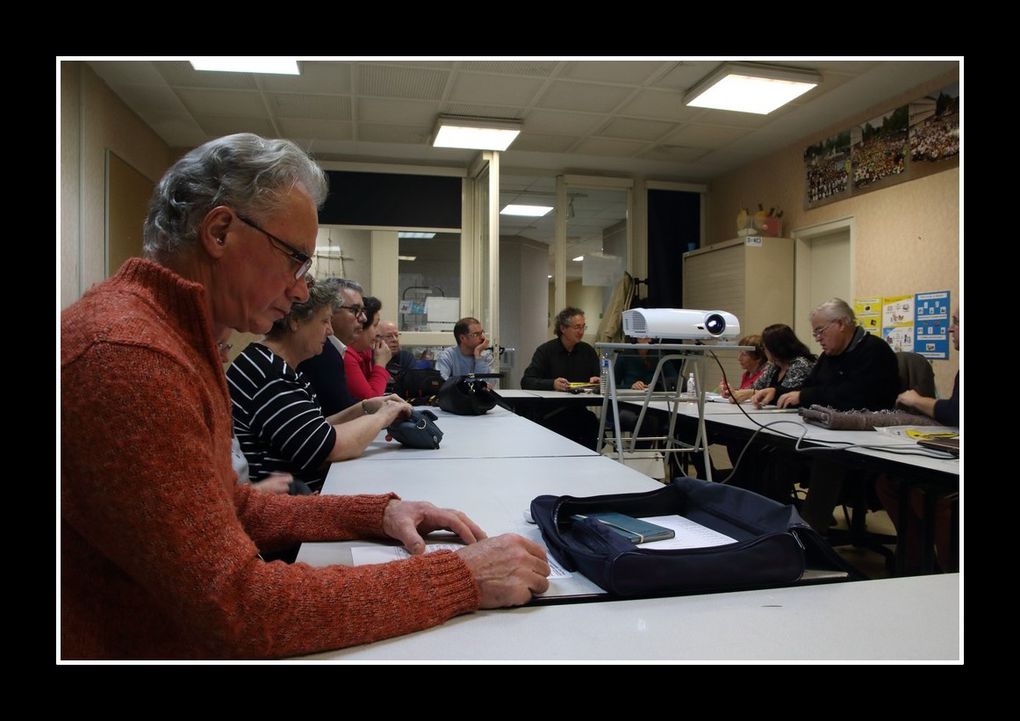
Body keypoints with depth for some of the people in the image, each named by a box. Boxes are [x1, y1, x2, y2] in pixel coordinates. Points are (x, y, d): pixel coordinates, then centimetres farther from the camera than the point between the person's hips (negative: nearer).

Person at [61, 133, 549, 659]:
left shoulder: (179, 337, 6)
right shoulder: (126, 355, -24)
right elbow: (237, 610, -26)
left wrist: (378, 513, -2)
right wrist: (460, 578, -23)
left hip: (193, 631, 8)